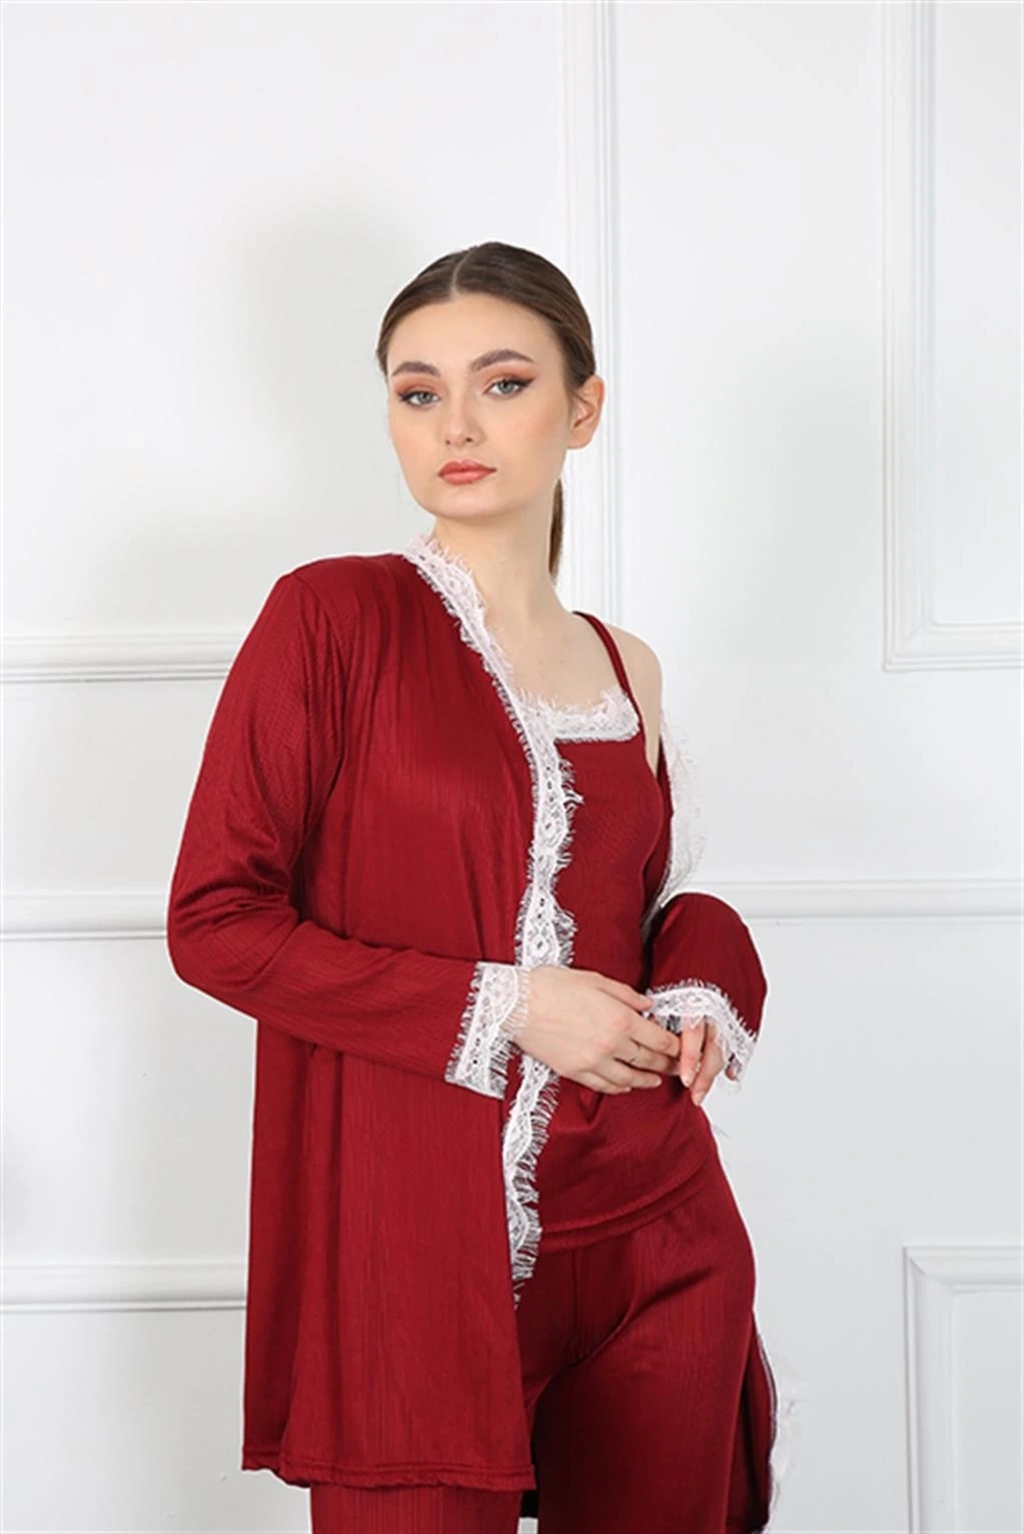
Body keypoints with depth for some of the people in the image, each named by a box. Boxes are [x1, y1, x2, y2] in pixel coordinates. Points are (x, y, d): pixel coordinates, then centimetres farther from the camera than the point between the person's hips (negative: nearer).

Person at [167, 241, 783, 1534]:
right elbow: (215, 921, -9)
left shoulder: (625, 670, 10)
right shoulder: (334, 617, -5)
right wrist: (503, 1010, -14)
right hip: (414, 1248, -5)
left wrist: (700, 984, 0)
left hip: (651, 1243, 5)